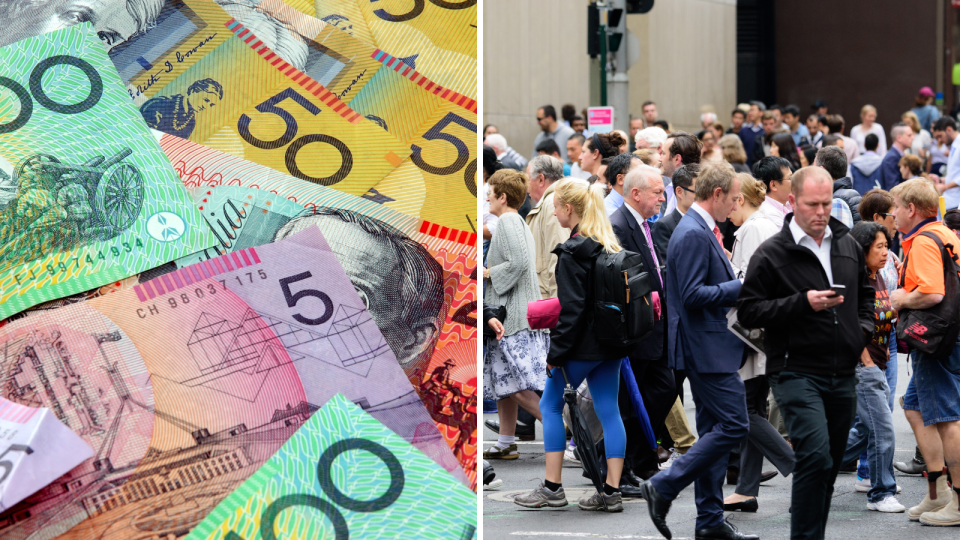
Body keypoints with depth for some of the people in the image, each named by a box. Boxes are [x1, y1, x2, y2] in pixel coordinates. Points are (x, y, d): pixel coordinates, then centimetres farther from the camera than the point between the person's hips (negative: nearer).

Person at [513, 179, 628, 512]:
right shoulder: (611, 246, 10)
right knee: (609, 411, 8)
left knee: (550, 406, 6)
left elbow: (571, 308, -18)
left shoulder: (573, 252, -16)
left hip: (583, 346, -8)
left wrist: (556, 352, -14)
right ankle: (612, 492, 6)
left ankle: (552, 488, 7)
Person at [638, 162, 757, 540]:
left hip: (708, 348, 11)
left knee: (715, 430, 11)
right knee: (733, 426, -10)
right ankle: (663, 487, -6)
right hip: (706, 348, -11)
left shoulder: (700, 231, 15)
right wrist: (742, 287, -18)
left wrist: (741, 288, 12)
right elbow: (692, 295, -24)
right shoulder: (693, 235, -18)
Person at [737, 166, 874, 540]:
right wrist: (802, 303, -18)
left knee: (829, 466, 11)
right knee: (816, 457, -19)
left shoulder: (848, 246, 12)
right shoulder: (771, 254, -6)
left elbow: (865, 294, 28)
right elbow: (747, 311, -10)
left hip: (842, 375, 6)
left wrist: (863, 328, 10)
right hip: (796, 372, -6)